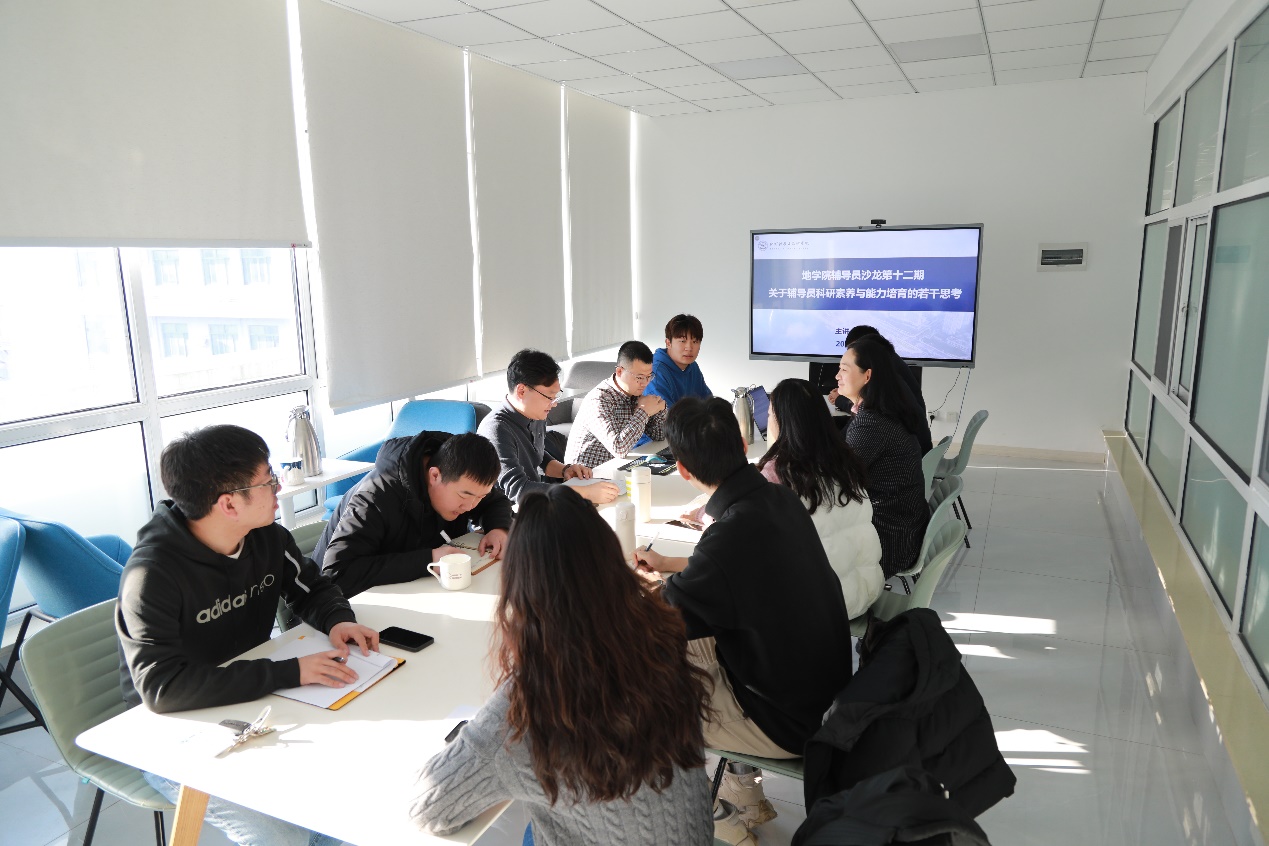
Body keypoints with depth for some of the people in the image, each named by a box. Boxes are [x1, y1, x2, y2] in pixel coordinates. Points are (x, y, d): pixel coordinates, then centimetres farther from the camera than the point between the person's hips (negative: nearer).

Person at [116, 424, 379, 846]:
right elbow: (162, 689, -33)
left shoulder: (266, 536, -4)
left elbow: (313, 588, 12)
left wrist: (338, 620, -11)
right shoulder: (152, 573, -24)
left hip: (255, 701, 6)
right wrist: (289, 672, -35)